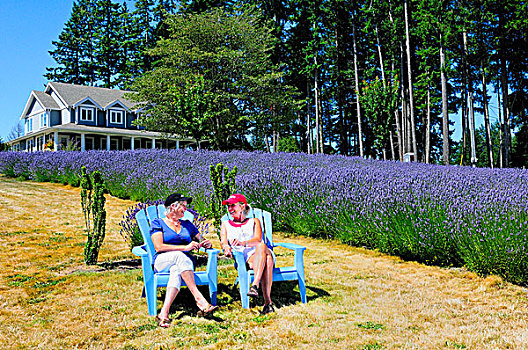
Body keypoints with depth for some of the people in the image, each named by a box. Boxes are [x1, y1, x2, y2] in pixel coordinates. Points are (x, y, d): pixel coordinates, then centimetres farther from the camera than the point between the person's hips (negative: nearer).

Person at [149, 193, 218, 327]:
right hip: (162, 261, -3)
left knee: (176, 271, -36)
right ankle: (199, 299, -44)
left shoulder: (187, 224, 22)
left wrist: (206, 243, 0)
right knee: (180, 256, -38)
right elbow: (159, 247, -7)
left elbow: (199, 241, 26)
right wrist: (185, 247, -15)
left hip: (185, 261, 3)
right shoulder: (158, 223, 8)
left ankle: (164, 313, -50)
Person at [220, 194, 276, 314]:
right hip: (242, 257, -1)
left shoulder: (254, 222, 23)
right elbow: (223, 241, 8)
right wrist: (226, 247, -20)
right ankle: (268, 301, -46)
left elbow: (258, 239, 1)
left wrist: (243, 243, -22)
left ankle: (255, 285, -52)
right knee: (266, 262, -38)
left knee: (261, 246, -40)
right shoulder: (226, 224, 28)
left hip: (261, 253, 1)